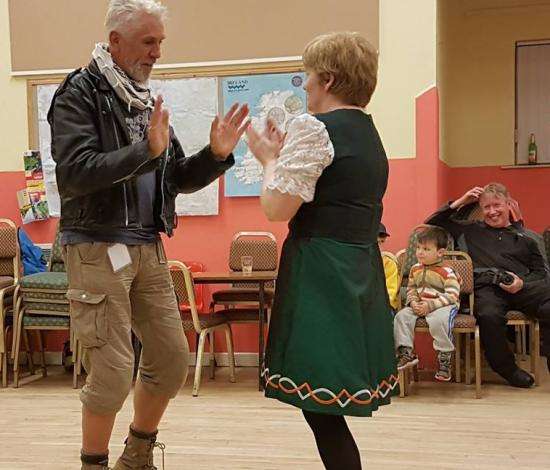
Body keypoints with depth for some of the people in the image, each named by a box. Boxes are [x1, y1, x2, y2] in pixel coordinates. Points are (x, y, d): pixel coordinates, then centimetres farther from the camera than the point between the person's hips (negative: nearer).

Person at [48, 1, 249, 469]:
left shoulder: (147, 101, 14)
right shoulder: (79, 94, -7)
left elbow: (178, 179, 14)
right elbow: (75, 172, -21)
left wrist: (216, 155, -4)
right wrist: (146, 151, -28)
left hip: (148, 248, 7)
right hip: (96, 248, -7)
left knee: (172, 358, 10)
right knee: (114, 369, -6)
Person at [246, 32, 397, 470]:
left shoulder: (312, 127, -12)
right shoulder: (369, 133, 16)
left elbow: (277, 208, -15)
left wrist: (269, 158, 2)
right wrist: (286, 155, 19)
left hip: (320, 274, -9)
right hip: (359, 270, 10)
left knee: (320, 403, -2)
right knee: (332, 403, 17)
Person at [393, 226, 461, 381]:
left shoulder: (447, 271, -11)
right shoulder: (415, 269, 10)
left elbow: (452, 296, -17)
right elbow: (411, 289, 17)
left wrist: (430, 306, -23)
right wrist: (413, 302, -7)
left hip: (444, 306, -6)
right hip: (419, 306, 6)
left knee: (438, 320, -37)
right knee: (401, 316, -16)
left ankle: (444, 357, -19)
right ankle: (406, 352, -9)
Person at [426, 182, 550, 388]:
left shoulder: (525, 237, 25)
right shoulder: (471, 231, 27)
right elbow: (432, 223, 29)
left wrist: (522, 283, -3)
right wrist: (460, 202, 24)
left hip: (523, 286, 1)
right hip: (486, 287, 0)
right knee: (489, 315, -36)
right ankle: (508, 369, -16)